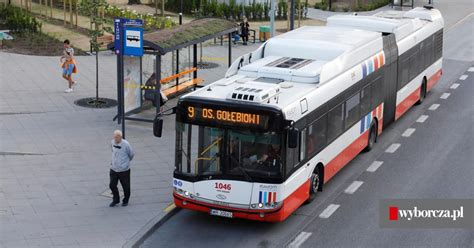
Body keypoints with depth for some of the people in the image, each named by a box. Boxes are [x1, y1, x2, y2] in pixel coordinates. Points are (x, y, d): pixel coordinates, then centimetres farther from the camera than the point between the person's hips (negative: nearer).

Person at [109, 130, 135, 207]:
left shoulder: (125, 144, -19)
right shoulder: (113, 142, -1)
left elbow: (132, 154, -3)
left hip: (124, 170, -4)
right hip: (114, 169, 5)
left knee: (126, 186, 9)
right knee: (112, 185, 6)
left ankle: (125, 200, 31)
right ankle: (116, 200, 28)